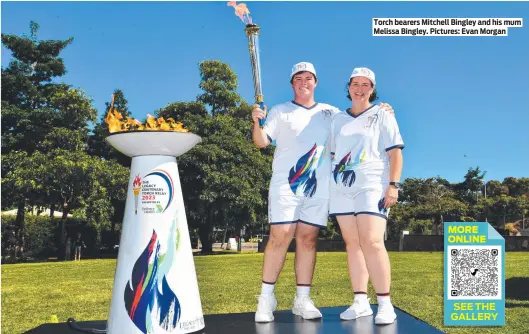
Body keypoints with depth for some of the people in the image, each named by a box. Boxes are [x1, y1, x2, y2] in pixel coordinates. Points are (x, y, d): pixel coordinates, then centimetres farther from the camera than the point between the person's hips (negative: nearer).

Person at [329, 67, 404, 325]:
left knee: (372, 242, -16)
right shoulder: (338, 119, 17)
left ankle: (385, 304, -9)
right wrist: (330, 185, 15)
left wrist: (394, 185, -12)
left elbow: (395, 152, -1)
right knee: (352, 244, 2)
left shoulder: (382, 115, 5)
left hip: (372, 186, -4)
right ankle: (360, 302, 8)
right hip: (342, 188, 5)